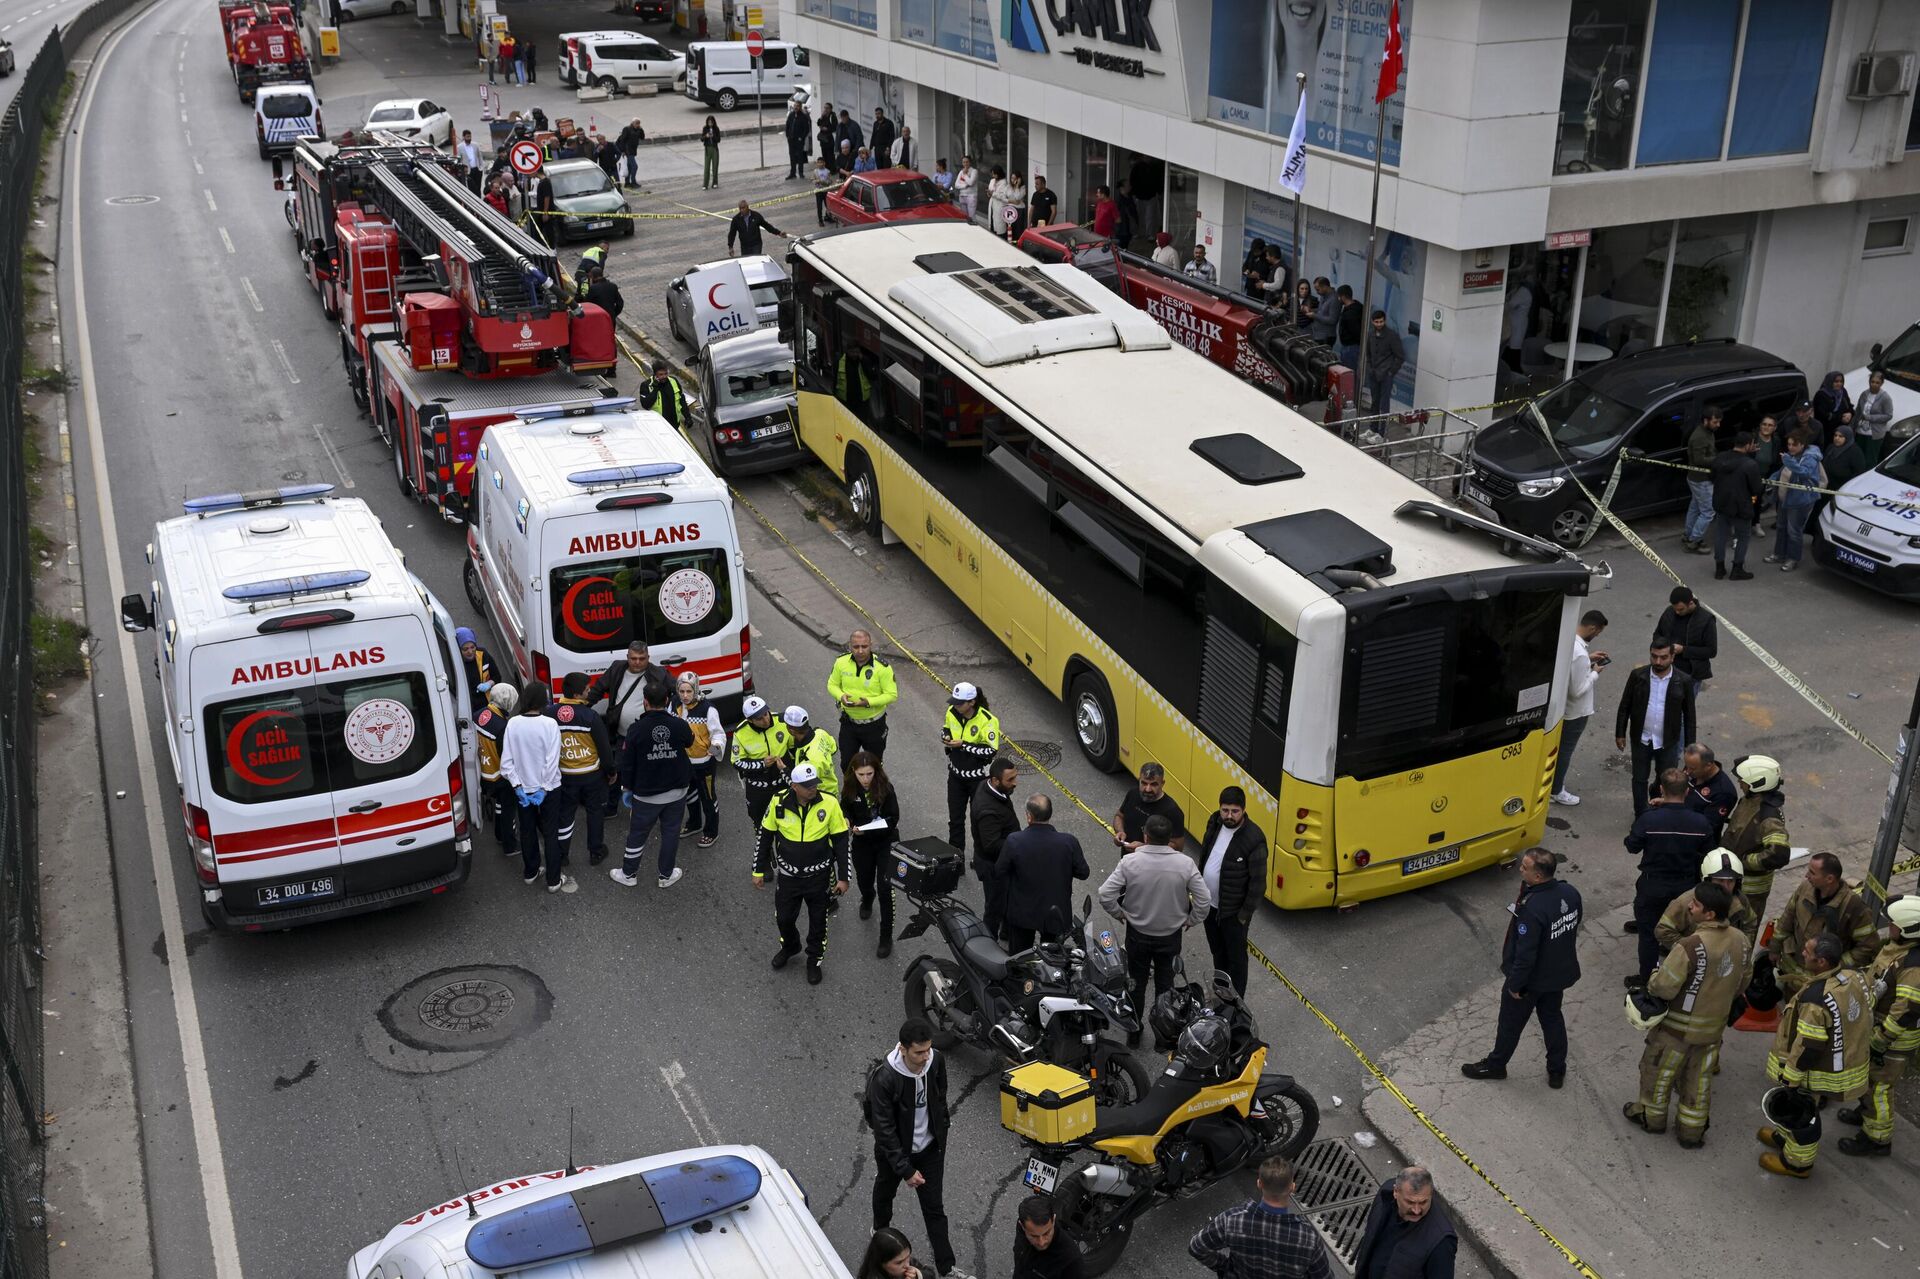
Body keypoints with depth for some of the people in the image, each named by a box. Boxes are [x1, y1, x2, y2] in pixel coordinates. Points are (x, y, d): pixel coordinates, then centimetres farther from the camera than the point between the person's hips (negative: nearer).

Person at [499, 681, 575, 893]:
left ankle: (531, 872, 34)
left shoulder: (513, 724, -11)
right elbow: (552, 761, -21)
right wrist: (543, 789, -13)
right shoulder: (550, 724, -19)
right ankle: (553, 880, 14)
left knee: (527, 831, 20)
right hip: (548, 788, -3)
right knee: (550, 833, 9)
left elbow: (506, 760, -10)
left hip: (523, 788, 3)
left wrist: (518, 786, -7)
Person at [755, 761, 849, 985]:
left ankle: (815, 960, 38)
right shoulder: (779, 802, -16)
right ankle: (789, 947, 49)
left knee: (818, 920, 14)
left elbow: (841, 841, -7)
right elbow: (764, 837, -1)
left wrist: (842, 877, -5)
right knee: (784, 918, 18)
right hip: (788, 874, 1)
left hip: (819, 875, -1)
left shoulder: (829, 803, -19)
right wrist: (759, 871, 4)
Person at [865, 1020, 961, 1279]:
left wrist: (941, 1130, 13)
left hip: (929, 1149, 2)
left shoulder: (936, 1061, -19)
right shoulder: (884, 1078, -34)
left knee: (934, 1207, 8)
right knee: (885, 1190, 27)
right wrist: (905, 1169, -23)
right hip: (893, 1150, -2)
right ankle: (881, 1230, 57)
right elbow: (885, 1129, -27)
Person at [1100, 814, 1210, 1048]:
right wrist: (1190, 921, 2)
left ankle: (1133, 1035, 34)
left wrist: (1120, 914, -1)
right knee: (1165, 985, 18)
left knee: (1136, 984, 20)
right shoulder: (1185, 864, -19)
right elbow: (1203, 901, -16)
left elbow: (1105, 895, -20)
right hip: (1171, 936, 0)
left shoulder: (1130, 862, -21)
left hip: (1138, 934, 0)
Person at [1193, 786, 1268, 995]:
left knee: (1235, 957, 12)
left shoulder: (1254, 840, -26)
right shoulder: (1215, 821, -7)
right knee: (1217, 952, 25)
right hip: (1209, 903, 7)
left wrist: (1246, 914, -14)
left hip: (1233, 911, -7)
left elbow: (1258, 882, -19)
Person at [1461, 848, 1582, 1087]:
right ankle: (1557, 1071, 41)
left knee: (1511, 1023, 17)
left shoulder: (1532, 909, -37)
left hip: (1531, 978, -7)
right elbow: (1573, 929, 4)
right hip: (1559, 973, 7)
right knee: (1552, 1018, 26)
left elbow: (1525, 953, -29)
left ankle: (1495, 1065, 39)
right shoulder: (1571, 893, -14)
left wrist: (1515, 984, -15)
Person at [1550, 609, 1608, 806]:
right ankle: (1556, 791, 28)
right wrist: (1595, 673, -16)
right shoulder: (1579, 654, -36)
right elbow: (1578, 690, -29)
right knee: (1565, 751, 11)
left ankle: (1555, 780, 45)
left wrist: (1589, 659, 5)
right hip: (1575, 711, -8)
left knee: (1559, 747, 26)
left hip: (1561, 705, 8)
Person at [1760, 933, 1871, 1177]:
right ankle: (1788, 1136, 52)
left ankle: (1797, 1162, 35)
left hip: (1821, 1072, -8)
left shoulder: (1815, 1000, -37)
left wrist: (1789, 1080, -14)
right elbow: (1867, 1014, 6)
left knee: (1802, 1112, 15)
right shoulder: (1854, 977, -11)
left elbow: (1807, 1047, -28)